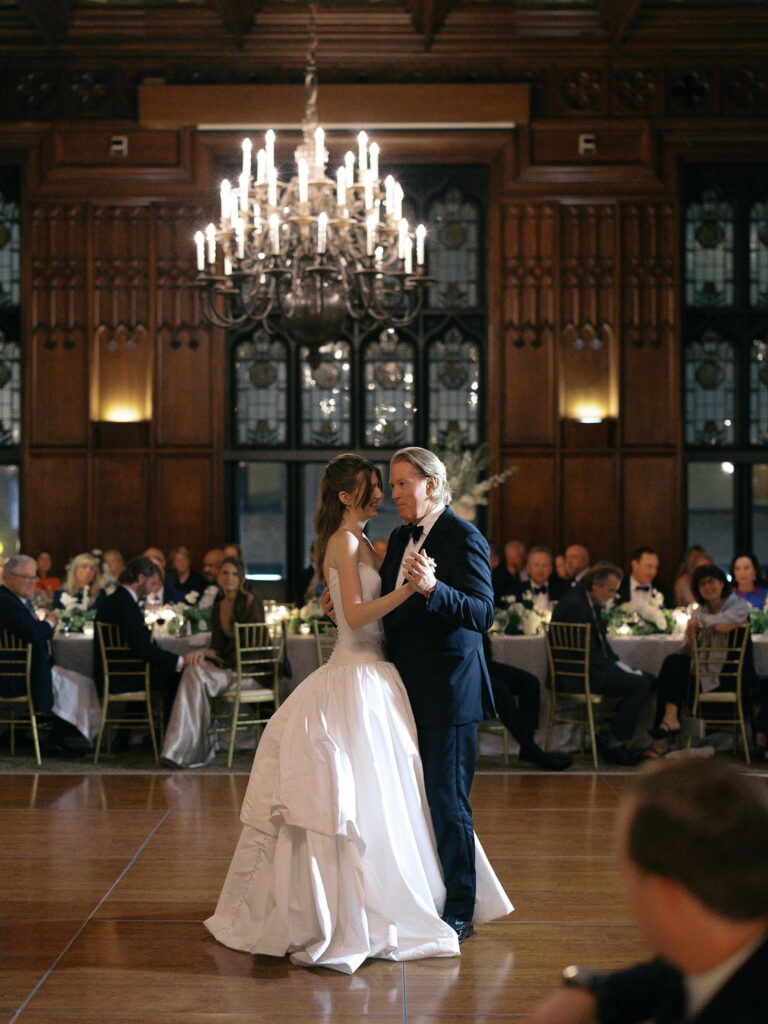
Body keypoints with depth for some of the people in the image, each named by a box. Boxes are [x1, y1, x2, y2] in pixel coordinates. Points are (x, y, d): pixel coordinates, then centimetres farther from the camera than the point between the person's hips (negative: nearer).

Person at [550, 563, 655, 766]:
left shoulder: (593, 604, 14)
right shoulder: (575, 606, -20)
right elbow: (589, 654, -22)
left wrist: (618, 663, 7)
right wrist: (616, 667, -14)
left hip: (594, 667, 11)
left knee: (648, 680, 4)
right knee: (640, 685, -19)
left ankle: (616, 738, 5)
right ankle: (615, 743, -9)